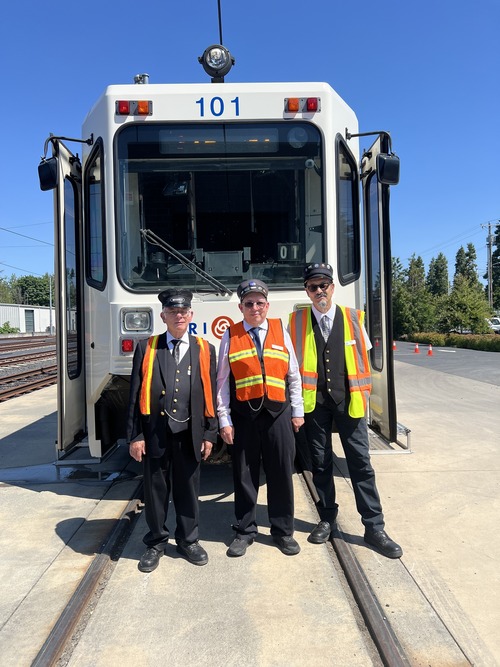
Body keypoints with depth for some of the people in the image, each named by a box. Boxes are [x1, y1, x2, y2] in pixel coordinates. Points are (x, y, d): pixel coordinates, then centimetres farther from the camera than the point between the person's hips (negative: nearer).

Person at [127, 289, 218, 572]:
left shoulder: (205, 350, 6)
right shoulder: (146, 348, 3)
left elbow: (211, 395, 5)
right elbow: (136, 395, 1)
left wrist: (210, 434, 2)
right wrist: (135, 436, -3)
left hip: (189, 434, 1)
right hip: (155, 434, -1)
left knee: (188, 490, 13)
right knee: (156, 491, 11)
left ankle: (188, 540, 33)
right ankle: (156, 543, 30)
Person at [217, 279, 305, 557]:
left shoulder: (281, 331, 7)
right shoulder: (231, 336, 4)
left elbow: (294, 375, 9)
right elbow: (223, 382, 3)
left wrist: (298, 411, 7)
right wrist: (224, 420, -1)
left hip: (278, 413, 1)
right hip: (243, 415, 0)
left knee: (281, 474, 9)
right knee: (244, 475, 9)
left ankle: (283, 531, 26)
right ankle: (245, 531, 26)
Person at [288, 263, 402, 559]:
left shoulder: (354, 318, 2)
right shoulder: (297, 321, 1)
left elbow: (363, 359, 8)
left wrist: (363, 395, 4)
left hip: (349, 401, 0)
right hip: (314, 403, 1)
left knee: (361, 463, 3)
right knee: (320, 464, 11)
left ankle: (374, 527, 15)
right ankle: (327, 519, 28)